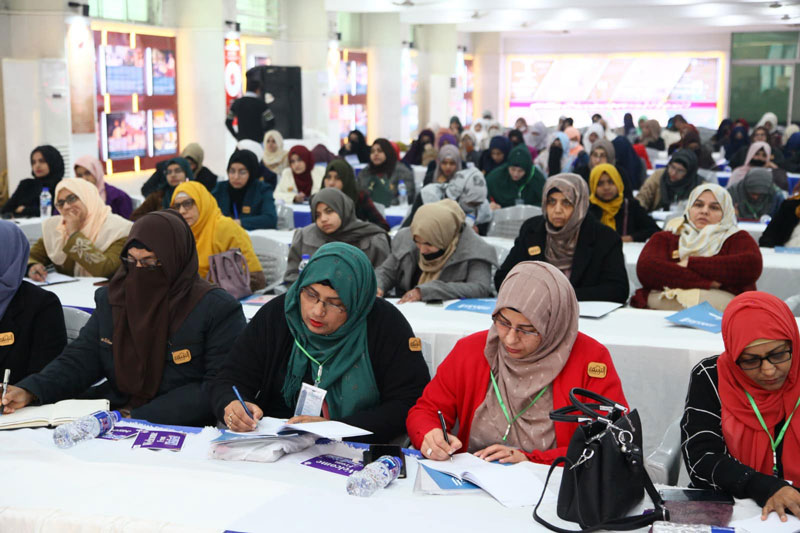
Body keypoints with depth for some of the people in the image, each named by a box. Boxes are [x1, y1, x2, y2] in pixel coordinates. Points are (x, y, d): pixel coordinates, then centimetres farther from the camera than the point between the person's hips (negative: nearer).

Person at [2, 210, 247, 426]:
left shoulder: (219, 310, -9)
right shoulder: (110, 299, 11)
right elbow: (82, 358, 9)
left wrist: (142, 416, -21)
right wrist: (29, 391, -10)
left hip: (182, 427, -5)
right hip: (110, 415, 6)